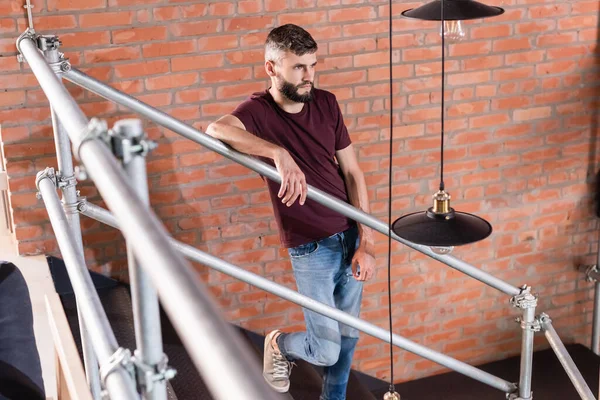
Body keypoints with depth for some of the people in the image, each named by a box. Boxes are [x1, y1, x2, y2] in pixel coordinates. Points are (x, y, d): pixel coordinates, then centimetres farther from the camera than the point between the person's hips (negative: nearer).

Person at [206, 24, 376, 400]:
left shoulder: (326, 104, 0)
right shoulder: (258, 111, -14)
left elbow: (352, 173, 2)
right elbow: (216, 130, -37)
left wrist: (366, 243, -3)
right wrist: (279, 153, -50)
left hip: (350, 235, 5)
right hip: (311, 245, -5)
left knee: (349, 334, 18)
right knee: (326, 349, 0)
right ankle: (279, 344, 33)